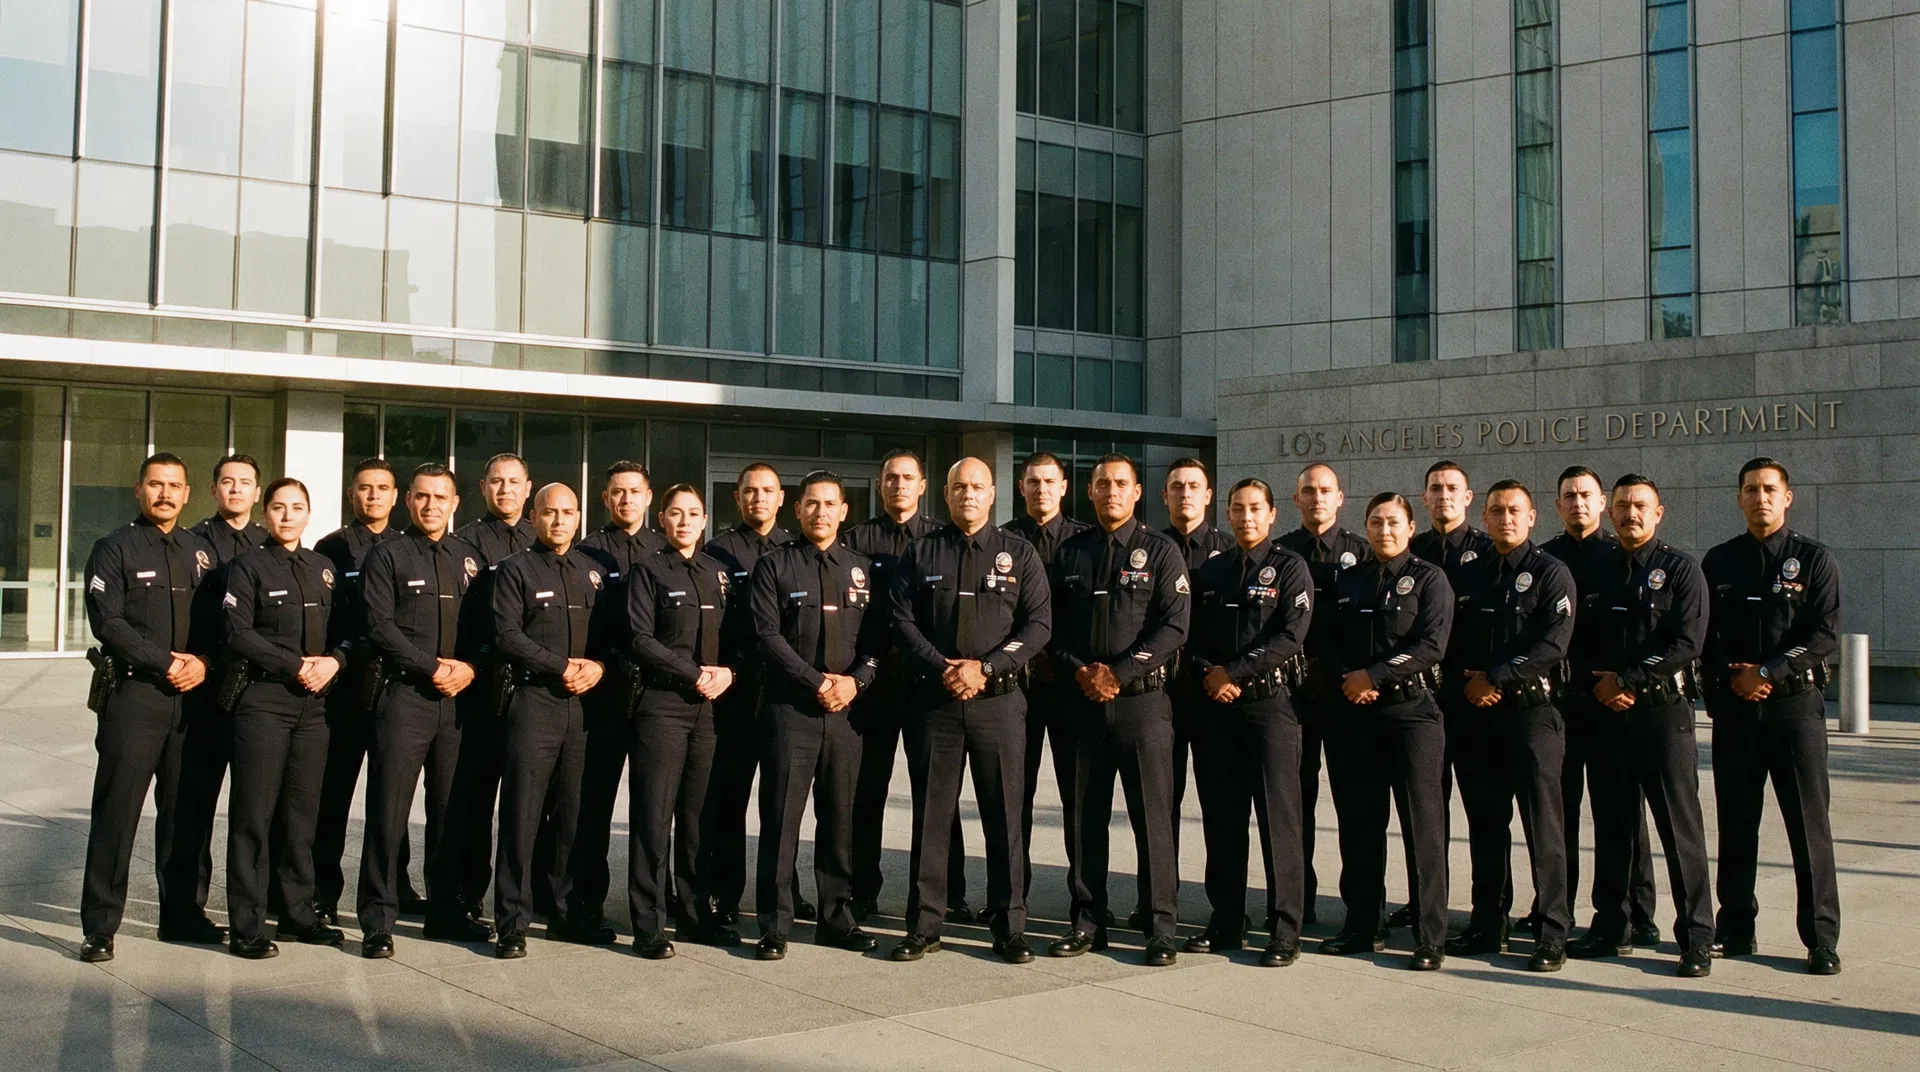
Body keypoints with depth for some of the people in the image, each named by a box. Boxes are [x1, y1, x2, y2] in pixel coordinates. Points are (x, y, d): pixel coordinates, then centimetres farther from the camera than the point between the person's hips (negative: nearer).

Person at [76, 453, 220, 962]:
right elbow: (108, 621, -9)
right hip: (133, 693, -4)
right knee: (117, 811, -3)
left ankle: (182, 911, 19)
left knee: (183, 810, 9)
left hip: (192, 695, 4)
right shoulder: (115, 548, 1)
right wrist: (166, 663, -13)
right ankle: (100, 926, 3)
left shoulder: (201, 551, 14)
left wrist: (202, 662, -7)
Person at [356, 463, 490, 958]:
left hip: (459, 696, 4)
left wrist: (468, 667, -5)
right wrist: (431, 667, -12)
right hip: (404, 694, -4)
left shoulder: (468, 557, 15)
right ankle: (378, 921, 2)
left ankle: (446, 911, 20)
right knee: (388, 811, -4)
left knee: (451, 811, 10)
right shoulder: (387, 555, 3)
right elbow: (379, 626, -6)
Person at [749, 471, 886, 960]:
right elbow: (769, 636, -6)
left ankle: (837, 918, 18)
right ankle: (775, 926, 5)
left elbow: (878, 635, 7)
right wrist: (818, 681, -12)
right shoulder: (774, 565, 3)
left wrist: (855, 680, -9)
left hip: (847, 709, 3)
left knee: (840, 818, 9)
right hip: (790, 708, -3)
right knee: (781, 819, -1)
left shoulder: (861, 568, 13)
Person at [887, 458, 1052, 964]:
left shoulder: (1019, 554, 6)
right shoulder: (922, 553, 9)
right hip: (933, 699, 1)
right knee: (931, 815, 6)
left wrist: (986, 668, -12)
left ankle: (1009, 927, 12)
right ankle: (923, 926, 14)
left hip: (999, 700, -1)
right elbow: (902, 620, 2)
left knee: (1004, 817, 2)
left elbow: (1038, 624, -1)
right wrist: (941, 669, -12)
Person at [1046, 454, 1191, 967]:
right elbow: (1054, 626, 10)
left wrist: (1119, 673, -13)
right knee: (1086, 818, 8)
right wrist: (1079, 670, -8)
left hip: (1142, 698, -3)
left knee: (1153, 818, -1)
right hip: (1084, 700, 3)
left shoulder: (1160, 552, 2)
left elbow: (1173, 626, -7)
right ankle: (1087, 922, 17)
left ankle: (1161, 928, 6)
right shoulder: (1071, 553, 12)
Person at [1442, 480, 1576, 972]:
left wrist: (1495, 679, -14)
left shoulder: (1551, 573, 0)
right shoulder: (1468, 576, 15)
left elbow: (1551, 644, -12)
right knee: (1485, 825, 10)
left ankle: (1552, 932, 1)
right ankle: (1487, 924, 18)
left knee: (1542, 825, -4)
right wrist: (1466, 684, -5)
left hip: (1531, 710, -5)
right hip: (1474, 715, 5)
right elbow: (1450, 643, 13)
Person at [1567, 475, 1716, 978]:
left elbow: (1686, 643, -10)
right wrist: (1598, 684, -6)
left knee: (1679, 827, -4)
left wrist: (1625, 680, -12)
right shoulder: (1599, 571, 12)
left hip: (1664, 711, -4)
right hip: (1607, 713, 4)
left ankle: (1697, 939, 2)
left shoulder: (1680, 569, 0)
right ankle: (1610, 927, 19)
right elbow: (1580, 640, 12)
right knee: (1610, 825, 9)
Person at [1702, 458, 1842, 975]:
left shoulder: (1814, 559, 2)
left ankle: (1821, 938, 5)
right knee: (1736, 824, 7)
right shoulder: (1719, 562, 10)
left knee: (1809, 825, -2)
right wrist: (1732, 676, -8)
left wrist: (1768, 672, -14)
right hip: (1734, 705, 3)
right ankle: (1735, 927, 16)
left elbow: (1825, 635, -6)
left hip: (1795, 703, -3)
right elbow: (1705, 634, 8)